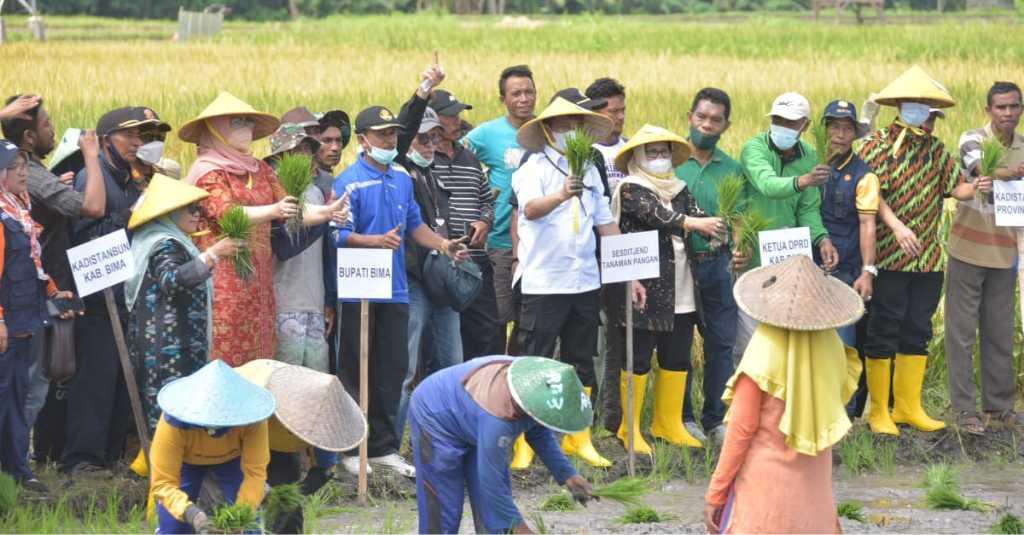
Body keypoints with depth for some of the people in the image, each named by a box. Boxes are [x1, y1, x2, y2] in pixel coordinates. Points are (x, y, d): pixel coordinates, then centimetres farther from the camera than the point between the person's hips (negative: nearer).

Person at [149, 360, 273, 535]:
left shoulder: (250, 418, -39)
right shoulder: (174, 423, -42)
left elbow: (255, 472, -35)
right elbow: (163, 482, -40)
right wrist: (190, 512, -58)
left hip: (231, 459, 1)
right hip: (185, 461, -1)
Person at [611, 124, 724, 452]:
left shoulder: (679, 190, 16)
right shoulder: (630, 189, -4)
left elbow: (698, 215, 0)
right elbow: (656, 215, -21)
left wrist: (717, 231, -22)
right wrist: (695, 224, -34)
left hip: (680, 290, 7)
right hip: (645, 288, -6)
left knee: (677, 358, 9)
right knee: (639, 358, -2)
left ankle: (669, 424, 20)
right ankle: (630, 429, 6)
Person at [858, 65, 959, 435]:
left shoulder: (935, 148, 13)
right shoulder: (879, 143, -5)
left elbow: (957, 187, 5)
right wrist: (897, 225, -28)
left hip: (928, 258, 6)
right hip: (890, 256, -6)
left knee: (917, 332, 10)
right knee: (883, 332, -1)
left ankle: (908, 407, 19)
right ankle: (878, 411, 7)